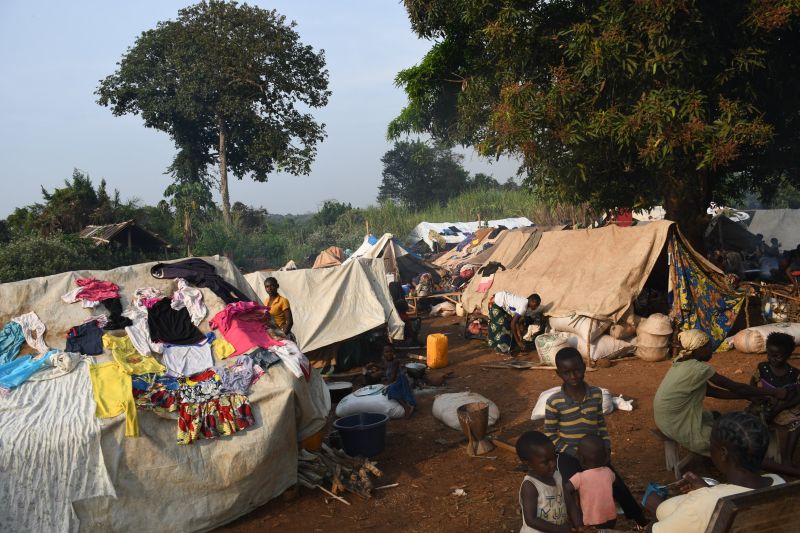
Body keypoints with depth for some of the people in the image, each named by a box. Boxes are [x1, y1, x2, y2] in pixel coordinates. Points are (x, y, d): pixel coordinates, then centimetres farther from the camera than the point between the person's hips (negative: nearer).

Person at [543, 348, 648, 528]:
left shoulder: (596, 394, -5)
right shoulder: (554, 402, -16)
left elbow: (601, 423, 10)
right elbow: (550, 437, -9)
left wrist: (606, 447, -2)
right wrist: (575, 453, -14)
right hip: (569, 456, -3)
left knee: (618, 487, 5)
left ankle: (641, 522, 28)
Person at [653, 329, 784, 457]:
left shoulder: (683, 363, 3)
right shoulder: (699, 369, -23)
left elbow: (711, 391, 9)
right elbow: (736, 387, -15)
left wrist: (748, 396, 7)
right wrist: (774, 393, -5)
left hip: (668, 420, 8)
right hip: (678, 429, -8)